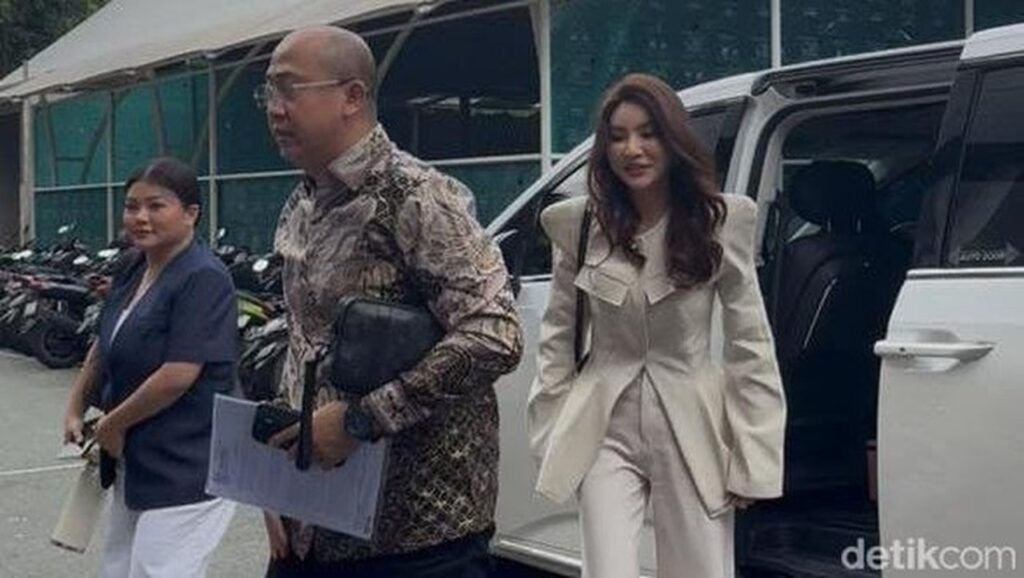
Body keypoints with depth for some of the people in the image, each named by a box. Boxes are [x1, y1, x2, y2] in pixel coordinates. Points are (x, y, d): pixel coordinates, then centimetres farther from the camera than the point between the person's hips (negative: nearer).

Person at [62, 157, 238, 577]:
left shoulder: (203, 279, -19)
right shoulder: (132, 276, 9)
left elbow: (179, 374, -24)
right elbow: (104, 347, 22)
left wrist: (113, 423, -13)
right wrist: (76, 410, 15)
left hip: (185, 470, -9)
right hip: (136, 463, 9)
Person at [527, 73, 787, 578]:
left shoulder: (721, 221, -6)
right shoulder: (578, 224, -1)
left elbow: (750, 344, -4)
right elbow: (557, 336, 7)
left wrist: (752, 460, -6)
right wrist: (550, 434, 3)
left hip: (693, 433, 0)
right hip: (606, 431, 1)